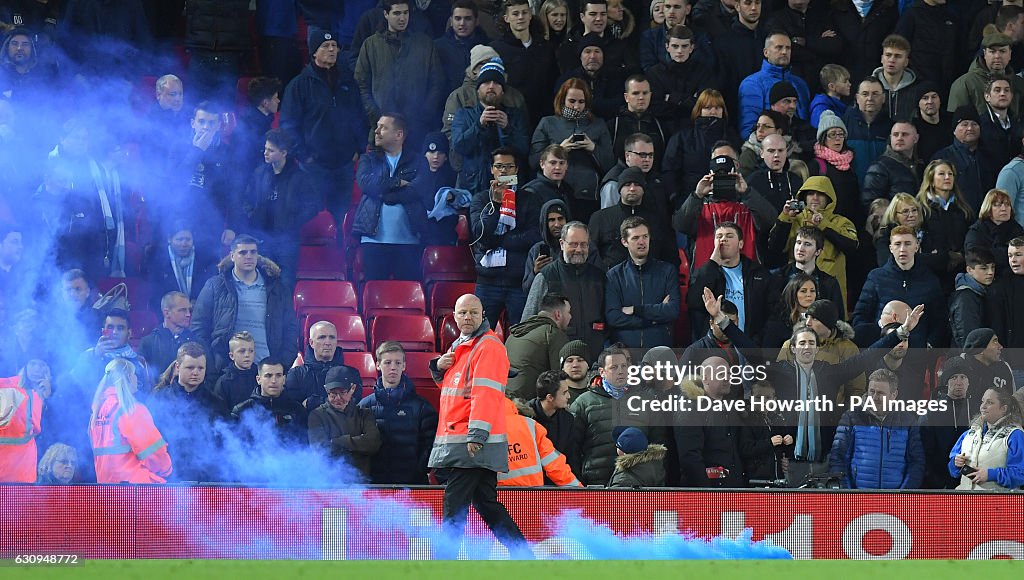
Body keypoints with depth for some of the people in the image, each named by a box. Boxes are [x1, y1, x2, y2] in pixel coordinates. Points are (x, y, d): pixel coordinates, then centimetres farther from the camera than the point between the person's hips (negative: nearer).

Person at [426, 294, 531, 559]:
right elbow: (449, 384, 32)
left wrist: (477, 434, -27)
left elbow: (485, 392, -19)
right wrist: (439, 366, 9)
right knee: (486, 503, 13)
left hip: (475, 443, -10)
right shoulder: (460, 346, 20)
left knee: (454, 506, -10)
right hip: (455, 436, 10)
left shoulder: (488, 346, -10)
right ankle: (522, 554, 18)